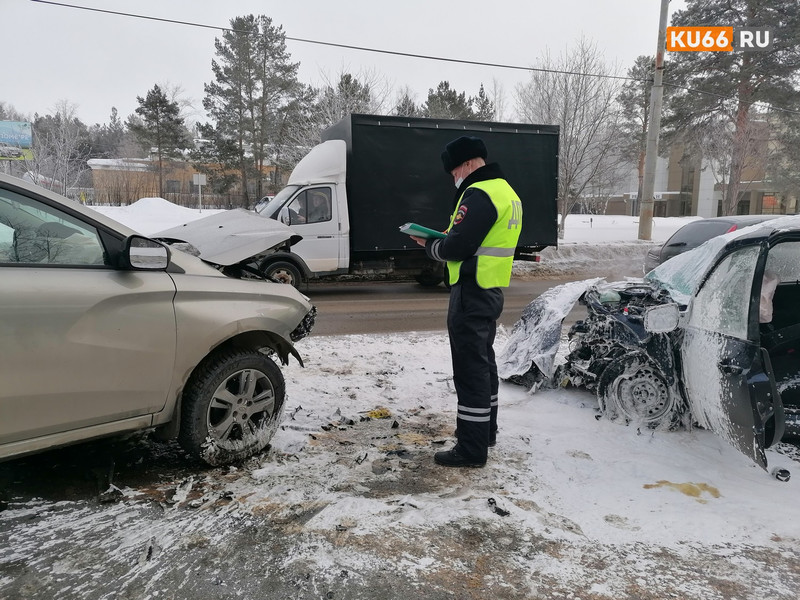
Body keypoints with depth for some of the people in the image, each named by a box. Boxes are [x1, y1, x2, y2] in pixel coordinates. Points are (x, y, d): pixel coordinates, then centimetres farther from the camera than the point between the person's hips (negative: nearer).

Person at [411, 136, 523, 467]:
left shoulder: (479, 195, -18)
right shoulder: (505, 191, 15)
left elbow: (457, 248, -23)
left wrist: (430, 245, -4)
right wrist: (449, 236, 1)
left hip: (472, 292, -11)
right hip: (492, 290, 11)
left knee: (470, 368, -4)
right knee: (484, 360, 20)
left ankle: (471, 448, 4)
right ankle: (485, 430, 35)